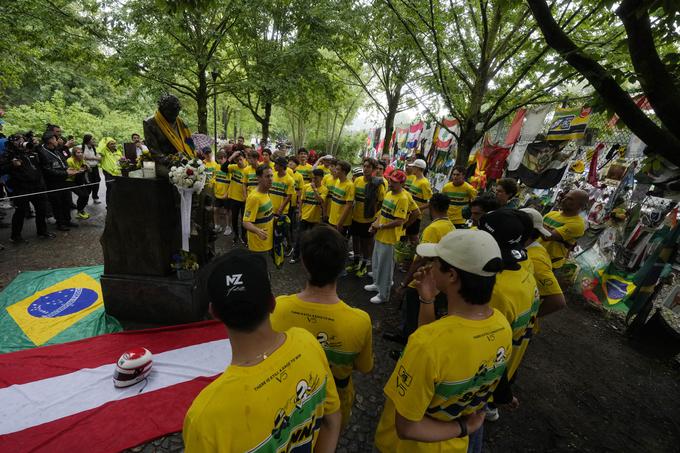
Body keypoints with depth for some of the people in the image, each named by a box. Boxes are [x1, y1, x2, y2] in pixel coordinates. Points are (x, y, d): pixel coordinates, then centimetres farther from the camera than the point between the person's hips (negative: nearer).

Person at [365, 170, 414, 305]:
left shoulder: (403, 198, -20)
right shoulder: (388, 193, 8)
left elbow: (399, 221, -23)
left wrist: (380, 226, -17)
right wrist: (376, 223, 1)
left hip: (389, 238, -9)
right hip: (380, 235, 9)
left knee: (385, 266, 3)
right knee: (376, 262, 22)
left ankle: (384, 294, 18)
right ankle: (377, 284, 42)